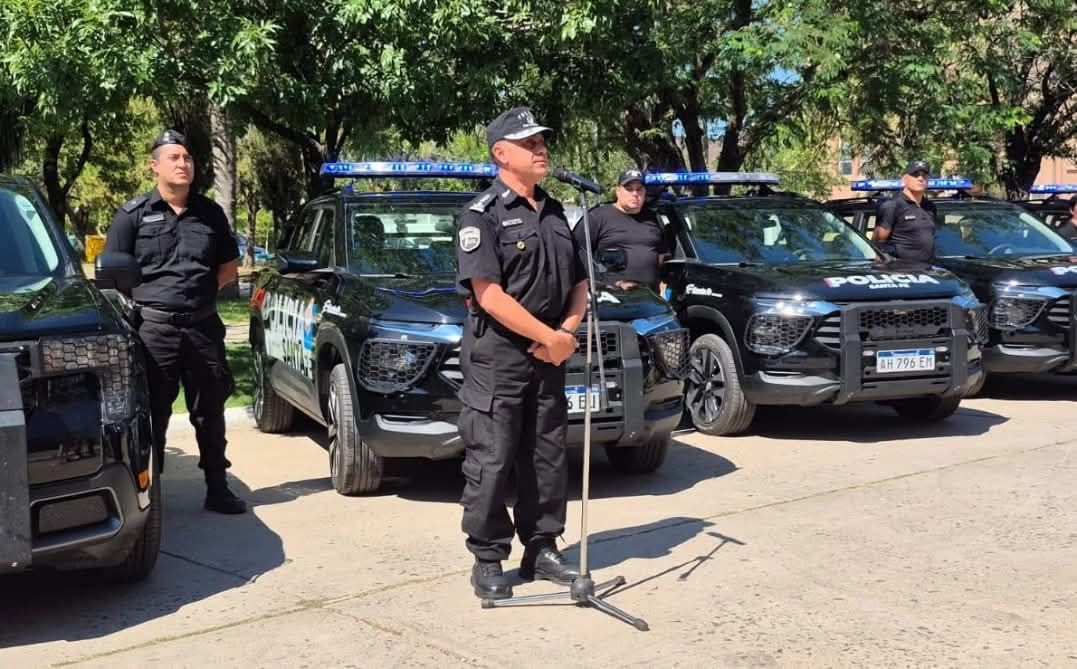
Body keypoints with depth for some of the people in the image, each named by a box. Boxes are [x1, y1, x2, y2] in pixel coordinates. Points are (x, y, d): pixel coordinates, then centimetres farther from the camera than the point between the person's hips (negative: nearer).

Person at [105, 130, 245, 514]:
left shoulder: (209, 213, 10)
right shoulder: (135, 214, 0)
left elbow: (229, 267, 16)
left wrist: (200, 292, 5)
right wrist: (149, 297, -5)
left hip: (204, 325, 3)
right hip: (154, 327, -3)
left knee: (210, 411, 10)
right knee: (152, 414, 2)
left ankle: (218, 489, 20)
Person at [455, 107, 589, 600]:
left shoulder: (554, 213, 14)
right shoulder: (482, 215, -9)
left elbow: (579, 282, 17)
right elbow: (490, 296, -18)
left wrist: (568, 331, -2)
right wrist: (551, 337, -15)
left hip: (548, 356, 7)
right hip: (496, 356, -7)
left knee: (548, 458, 12)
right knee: (491, 461, -2)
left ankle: (542, 551, 23)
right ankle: (488, 561, 8)